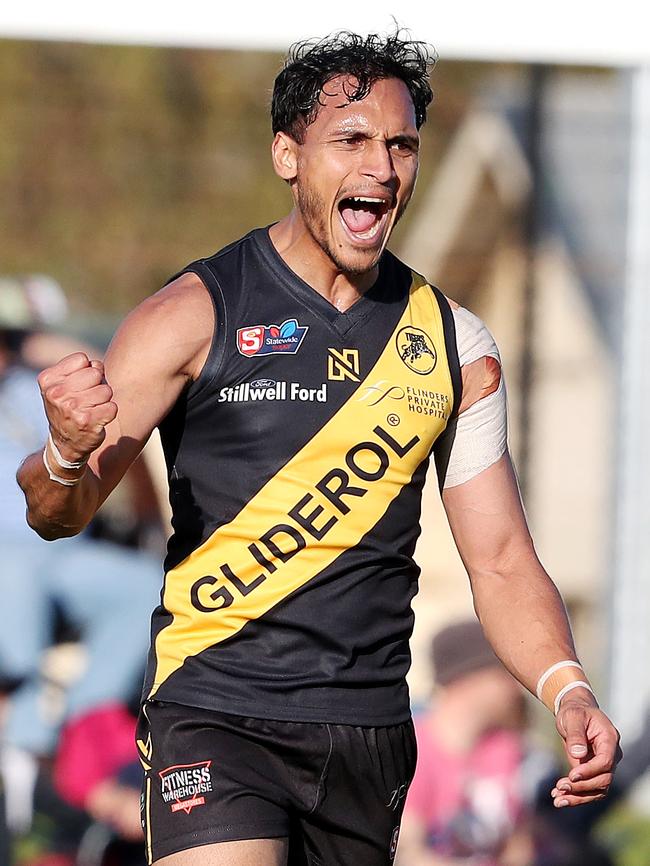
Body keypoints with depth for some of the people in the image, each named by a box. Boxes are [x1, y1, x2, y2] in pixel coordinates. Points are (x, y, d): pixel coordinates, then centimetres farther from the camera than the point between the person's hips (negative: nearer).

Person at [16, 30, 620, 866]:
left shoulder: (452, 344, 9)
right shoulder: (196, 314, -4)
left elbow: (501, 562, 10)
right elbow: (57, 514, -5)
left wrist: (567, 691, -9)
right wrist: (68, 454, -30)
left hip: (370, 731, 5)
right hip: (216, 714, -5)